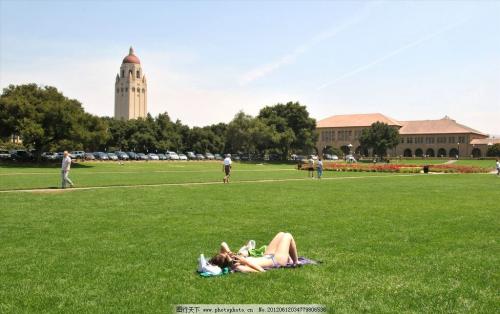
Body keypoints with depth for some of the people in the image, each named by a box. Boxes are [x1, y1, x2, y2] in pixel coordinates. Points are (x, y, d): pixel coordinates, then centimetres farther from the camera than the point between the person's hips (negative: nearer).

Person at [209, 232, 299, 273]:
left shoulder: (232, 262, -16)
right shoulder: (239, 267, -39)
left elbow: (223, 244, -6)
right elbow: (262, 271, -45)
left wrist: (228, 252, -25)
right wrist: (245, 261, -44)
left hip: (268, 257, 8)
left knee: (281, 234, 24)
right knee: (288, 236, 9)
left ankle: (289, 258, 42)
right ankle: (296, 262, 29)